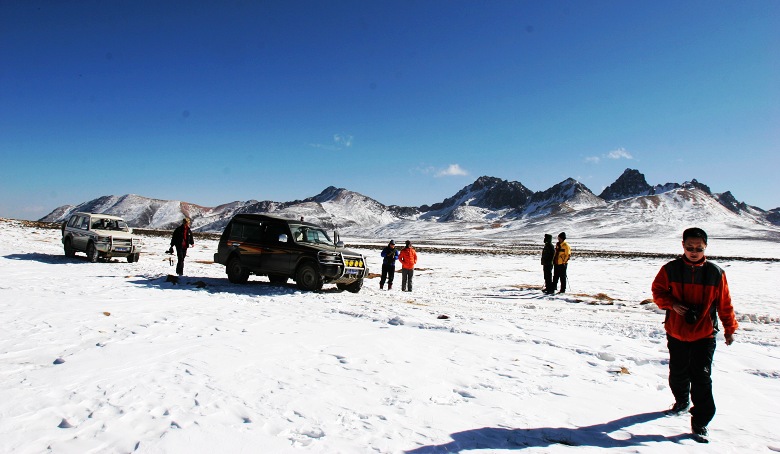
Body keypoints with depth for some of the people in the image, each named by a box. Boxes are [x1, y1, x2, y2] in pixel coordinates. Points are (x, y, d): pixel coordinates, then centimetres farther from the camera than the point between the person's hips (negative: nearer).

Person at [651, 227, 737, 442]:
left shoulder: (716, 273, -5)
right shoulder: (670, 269, -5)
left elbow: (725, 304, 4)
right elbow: (658, 291, 2)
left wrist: (730, 329, 7)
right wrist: (672, 304, -16)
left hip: (704, 335, -2)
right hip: (676, 333, 2)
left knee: (702, 378, -4)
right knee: (678, 373, 18)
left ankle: (700, 423, 6)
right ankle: (681, 401, 46)